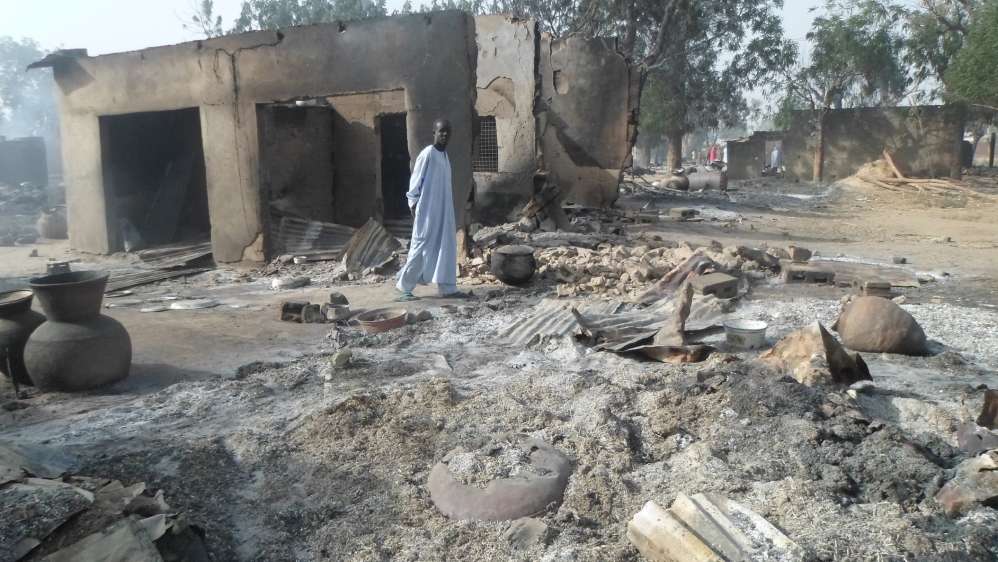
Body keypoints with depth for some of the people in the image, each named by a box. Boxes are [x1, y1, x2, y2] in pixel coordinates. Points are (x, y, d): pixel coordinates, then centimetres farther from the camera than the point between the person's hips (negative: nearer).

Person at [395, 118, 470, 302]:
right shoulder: (427, 154, -11)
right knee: (421, 248, -4)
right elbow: (415, 180, -11)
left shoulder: (445, 155, 14)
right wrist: (413, 204, -14)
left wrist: (450, 210, 16)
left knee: (447, 247, 6)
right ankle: (404, 286, 6)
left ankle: (447, 288, 11)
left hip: (444, 211, 8)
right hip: (427, 211, -8)